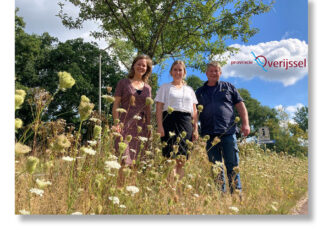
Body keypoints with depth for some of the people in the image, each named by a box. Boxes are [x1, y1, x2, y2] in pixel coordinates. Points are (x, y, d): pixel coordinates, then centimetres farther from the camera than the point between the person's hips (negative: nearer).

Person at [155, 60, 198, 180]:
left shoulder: (189, 90, 21)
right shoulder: (165, 87, 12)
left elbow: (194, 111, 17)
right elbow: (159, 108, 2)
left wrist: (195, 129, 7)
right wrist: (160, 126, -10)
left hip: (186, 123, 3)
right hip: (170, 121, -3)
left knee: (182, 160, 1)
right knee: (171, 157, -14)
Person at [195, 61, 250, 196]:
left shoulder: (228, 87, 16)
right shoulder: (200, 92, 19)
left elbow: (240, 106, 12)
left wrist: (245, 124, 0)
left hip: (228, 132, -1)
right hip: (209, 134, 2)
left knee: (232, 165, -2)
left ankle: (237, 195, 5)